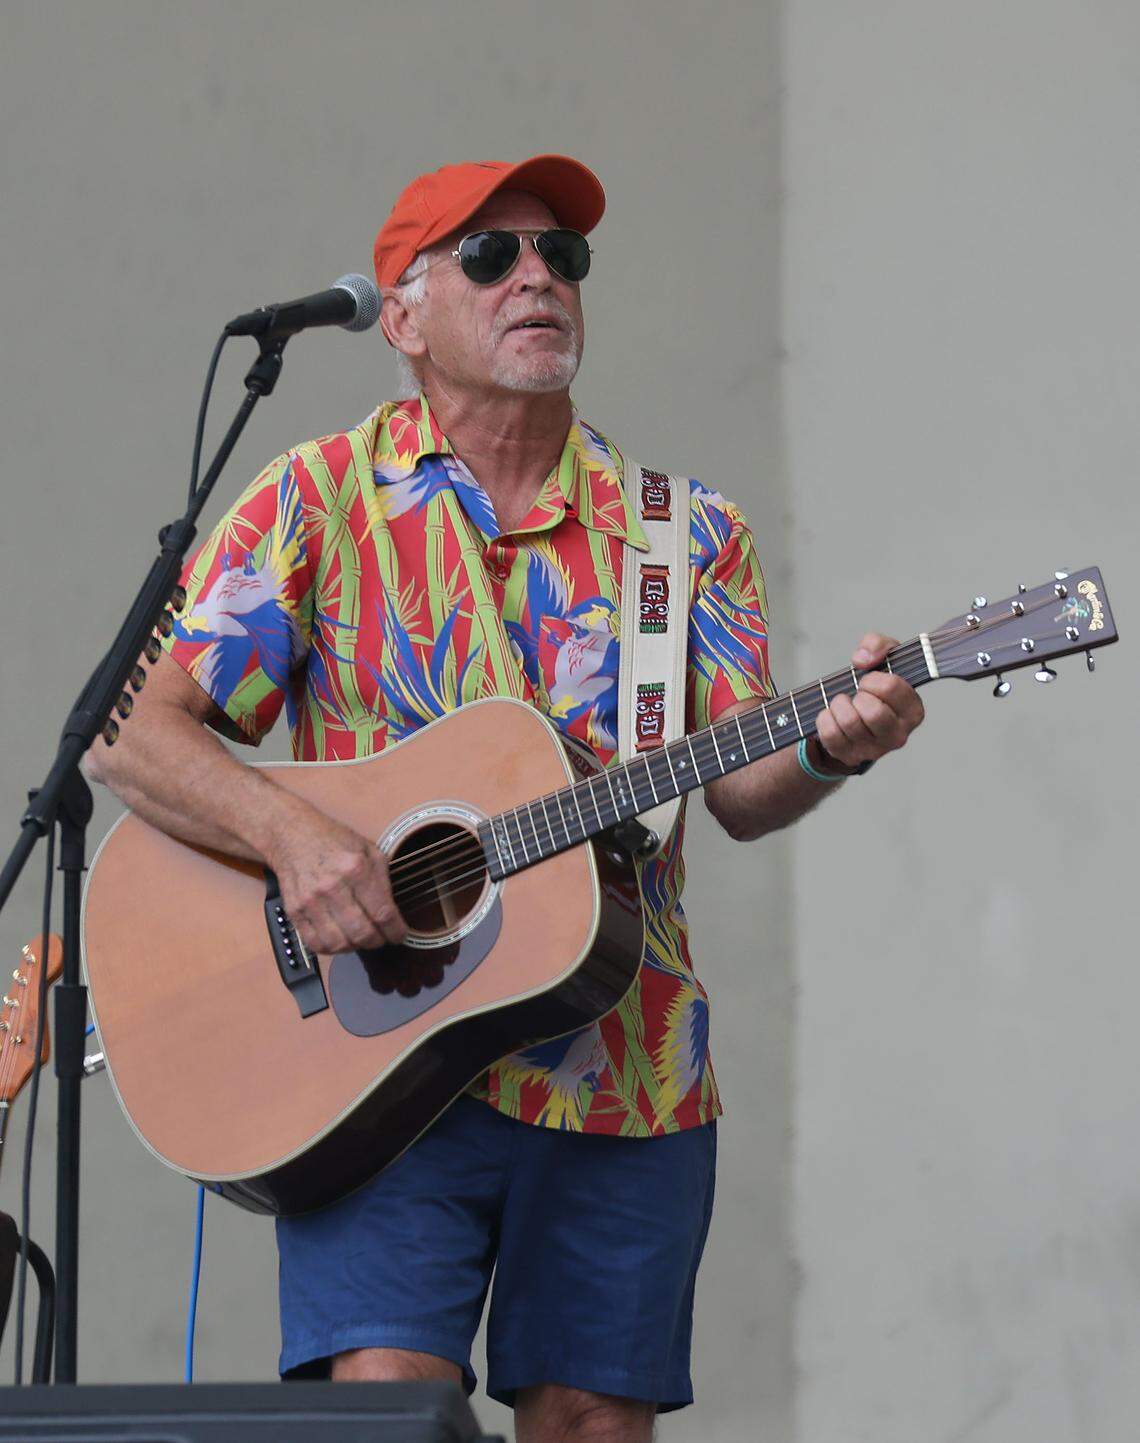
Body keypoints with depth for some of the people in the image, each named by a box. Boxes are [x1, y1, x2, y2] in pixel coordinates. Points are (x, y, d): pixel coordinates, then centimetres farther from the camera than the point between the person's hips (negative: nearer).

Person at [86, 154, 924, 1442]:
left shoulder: (683, 531, 10)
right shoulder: (321, 501, 3)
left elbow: (741, 794, 3)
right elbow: (132, 734, -3)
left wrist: (828, 750, -19)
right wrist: (291, 834, -20)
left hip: (625, 1075, 3)